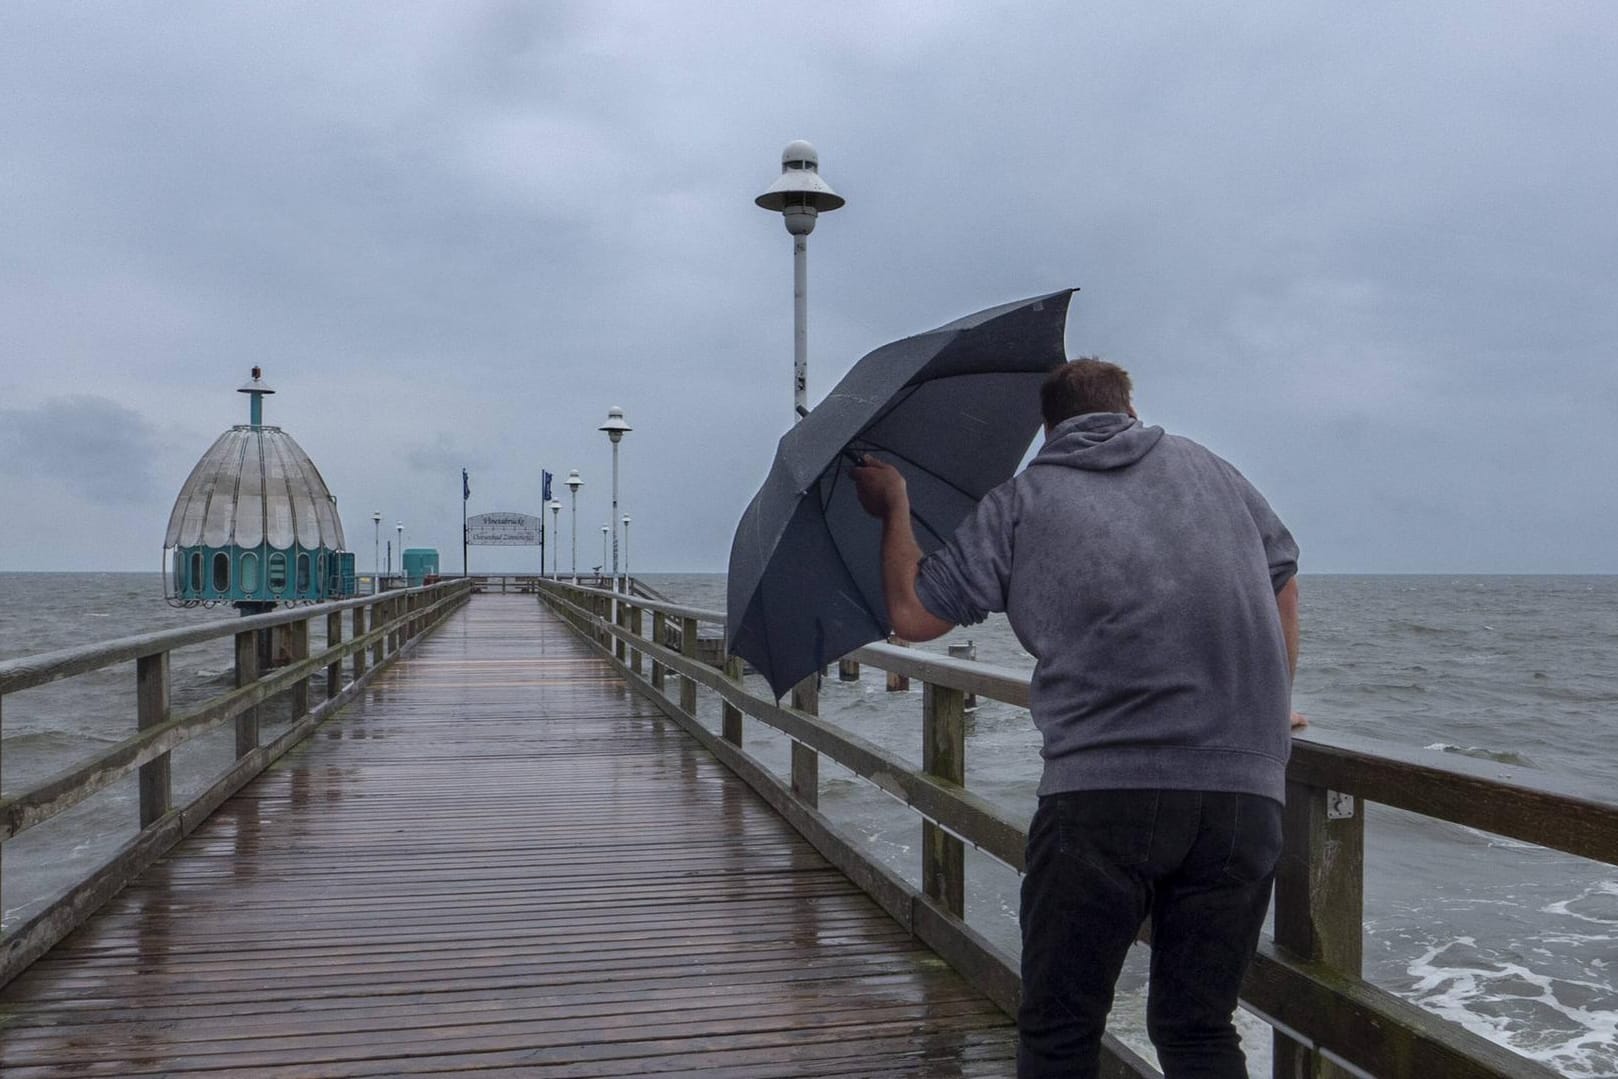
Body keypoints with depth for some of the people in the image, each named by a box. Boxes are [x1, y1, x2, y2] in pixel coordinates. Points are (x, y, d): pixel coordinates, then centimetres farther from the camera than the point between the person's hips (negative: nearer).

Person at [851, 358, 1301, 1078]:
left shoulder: (1021, 502, 9)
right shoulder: (1206, 468, 21)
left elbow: (912, 615, 10)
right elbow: (1281, 581, 31)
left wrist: (894, 508, 27)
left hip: (1102, 786, -4)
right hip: (1247, 788, 4)